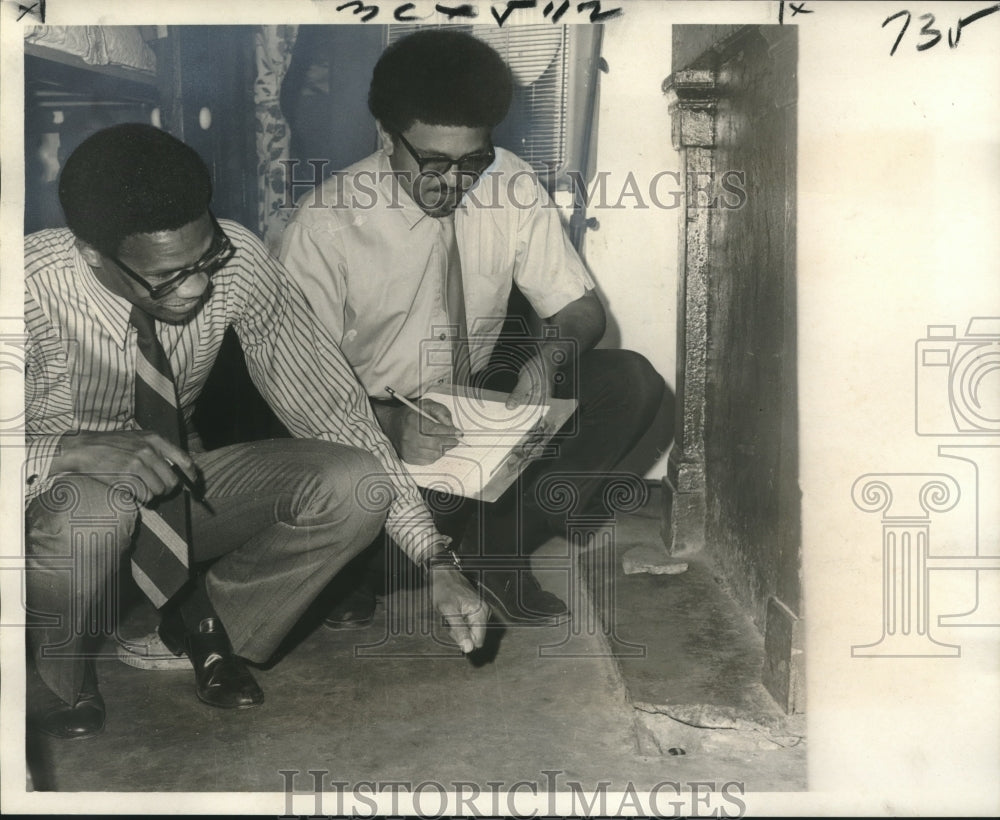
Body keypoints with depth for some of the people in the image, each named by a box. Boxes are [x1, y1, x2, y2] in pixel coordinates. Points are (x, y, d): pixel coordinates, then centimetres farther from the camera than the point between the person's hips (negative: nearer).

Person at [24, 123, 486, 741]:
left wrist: (435, 560, -23)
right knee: (93, 511, -39)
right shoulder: (35, 285, -28)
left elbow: (327, 401, -18)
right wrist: (70, 450, -44)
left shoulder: (233, 259, -22)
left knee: (356, 486, -21)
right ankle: (66, 687, -5)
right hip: (54, 502, -2)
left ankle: (207, 623, 4)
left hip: (182, 488, 3)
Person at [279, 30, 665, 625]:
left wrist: (546, 357, -25)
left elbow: (582, 309, -2)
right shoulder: (328, 221, -18)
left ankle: (496, 544, -12)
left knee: (631, 382, -16)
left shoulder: (513, 187, -9)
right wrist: (393, 426, -36)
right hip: (374, 422, -3)